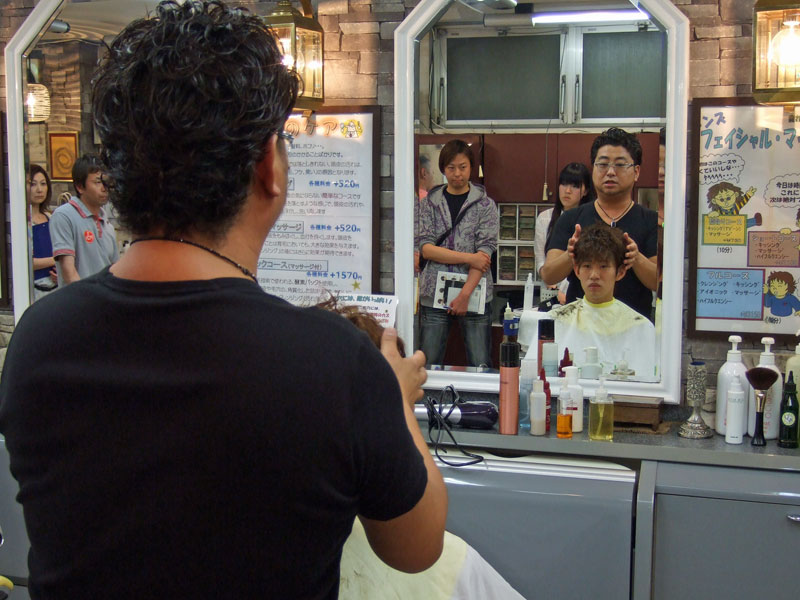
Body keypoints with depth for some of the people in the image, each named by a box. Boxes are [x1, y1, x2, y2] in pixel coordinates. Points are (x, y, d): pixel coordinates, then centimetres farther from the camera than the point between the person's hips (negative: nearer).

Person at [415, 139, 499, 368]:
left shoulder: (485, 205, 5)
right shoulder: (429, 203, 9)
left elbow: (485, 251, -5)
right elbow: (425, 248, -2)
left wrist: (465, 294, -15)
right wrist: (469, 257, -11)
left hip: (474, 293, -1)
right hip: (434, 295, 1)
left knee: (480, 367, -1)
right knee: (428, 366, 3)